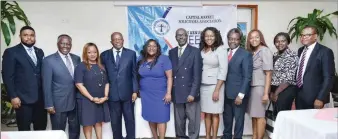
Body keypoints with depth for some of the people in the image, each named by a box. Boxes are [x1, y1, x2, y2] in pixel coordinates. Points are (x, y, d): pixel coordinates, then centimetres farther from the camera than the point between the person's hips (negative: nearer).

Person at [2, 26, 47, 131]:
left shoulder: (39, 52, 13)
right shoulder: (11, 52, -3)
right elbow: (7, 76, -7)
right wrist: (13, 96, -12)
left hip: (40, 98, 5)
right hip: (23, 99, -5)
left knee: (41, 128, 11)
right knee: (24, 130, 6)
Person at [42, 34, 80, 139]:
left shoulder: (76, 59, 5)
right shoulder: (49, 60, -9)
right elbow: (46, 84, -10)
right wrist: (49, 104, -12)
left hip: (75, 102, 5)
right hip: (58, 103, -4)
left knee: (75, 130, 17)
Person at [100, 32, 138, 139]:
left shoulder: (131, 53, 3)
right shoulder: (104, 55, 4)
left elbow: (134, 74, 2)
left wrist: (135, 91, -2)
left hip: (127, 93, 0)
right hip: (112, 93, 1)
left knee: (130, 119, 10)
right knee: (115, 121, 11)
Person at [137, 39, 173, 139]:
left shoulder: (164, 59, -8)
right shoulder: (141, 60, 4)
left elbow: (169, 77, -10)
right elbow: (139, 76, 11)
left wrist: (168, 93, -15)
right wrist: (137, 91, 7)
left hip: (160, 94, -4)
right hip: (146, 94, 4)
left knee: (160, 118, -2)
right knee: (151, 117, 10)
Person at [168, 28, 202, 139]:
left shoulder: (195, 51, -2)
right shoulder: (172, 52, 11)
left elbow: (197, 74, -8)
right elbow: (170, 73, 9)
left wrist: (192, 93, -15)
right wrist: (170, 91, 1)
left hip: (190, 92, -3)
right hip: (176, 93, 4)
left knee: (193, 120, 3)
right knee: (178, 120, 12)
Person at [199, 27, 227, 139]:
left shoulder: (221, 49, -7)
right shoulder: (202, 50, 7)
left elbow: (223, 71, -12)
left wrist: (217, 90, -16)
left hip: (215, 85, -4)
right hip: (203, 85, 5)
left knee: (214, 113, 3)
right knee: (206, 113, 10)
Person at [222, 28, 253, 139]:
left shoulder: (246, 54, -8)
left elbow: (247, 77, -12)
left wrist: (241, 95, -16)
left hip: (238, 94, -5)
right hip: (226, 93, 5)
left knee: (239, 119, 10)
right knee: (227, 119, 16)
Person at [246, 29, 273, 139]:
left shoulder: (265, 51, -8)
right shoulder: (251, 52, 11)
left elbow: (268, 73, -11)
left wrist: (266, 93, -16)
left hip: (260, 87, -6)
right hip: (251, 86, 6)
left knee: (259, 115, 0)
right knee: (253, 115, 11)